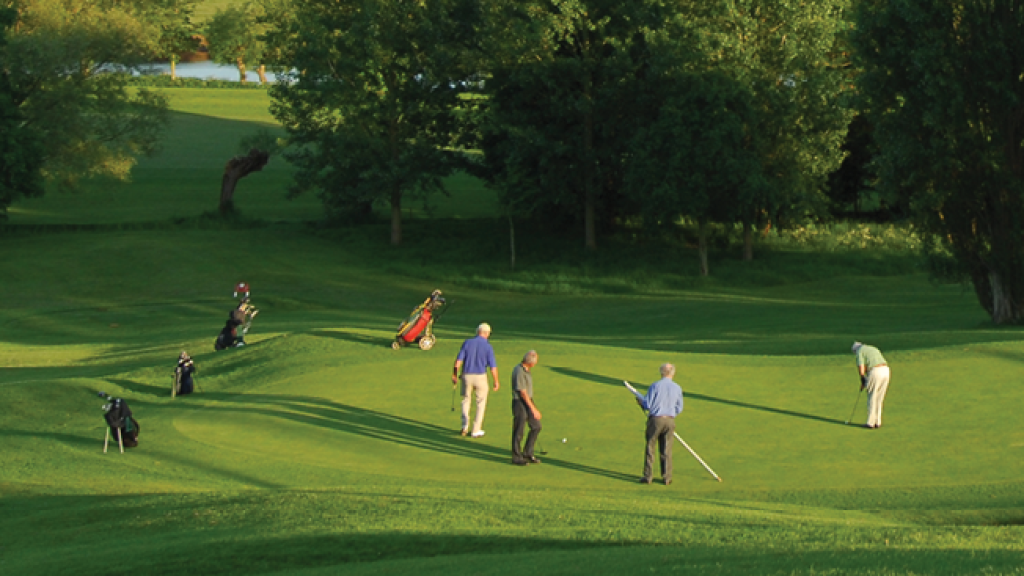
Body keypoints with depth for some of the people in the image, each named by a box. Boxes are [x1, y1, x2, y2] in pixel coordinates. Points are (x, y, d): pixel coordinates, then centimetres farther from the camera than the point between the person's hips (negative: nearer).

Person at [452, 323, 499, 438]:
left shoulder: (467, 343, -3)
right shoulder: (488, 347, -8)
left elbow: (458, 360, -5)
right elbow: (493, 366, -9)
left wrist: (454, 375, 6)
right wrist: (496, 381, 3)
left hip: (467, 376, 2)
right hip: (480, 377, -2)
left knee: (466, 400, 22)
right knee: (481, 403, 14)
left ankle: (465, 426, 8)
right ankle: (476, 430, 14)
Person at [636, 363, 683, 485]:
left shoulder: (655, 386, -10)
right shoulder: (677, 388, 2)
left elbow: (647, 405, -9)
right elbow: (679, 408, 10)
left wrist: (640, 401, 13)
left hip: (655, 420, -3)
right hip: (670, 420, 3)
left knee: (650, 448, 6)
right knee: (666, 450, 10)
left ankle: (647, 476, 7)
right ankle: (667, 477, 10)